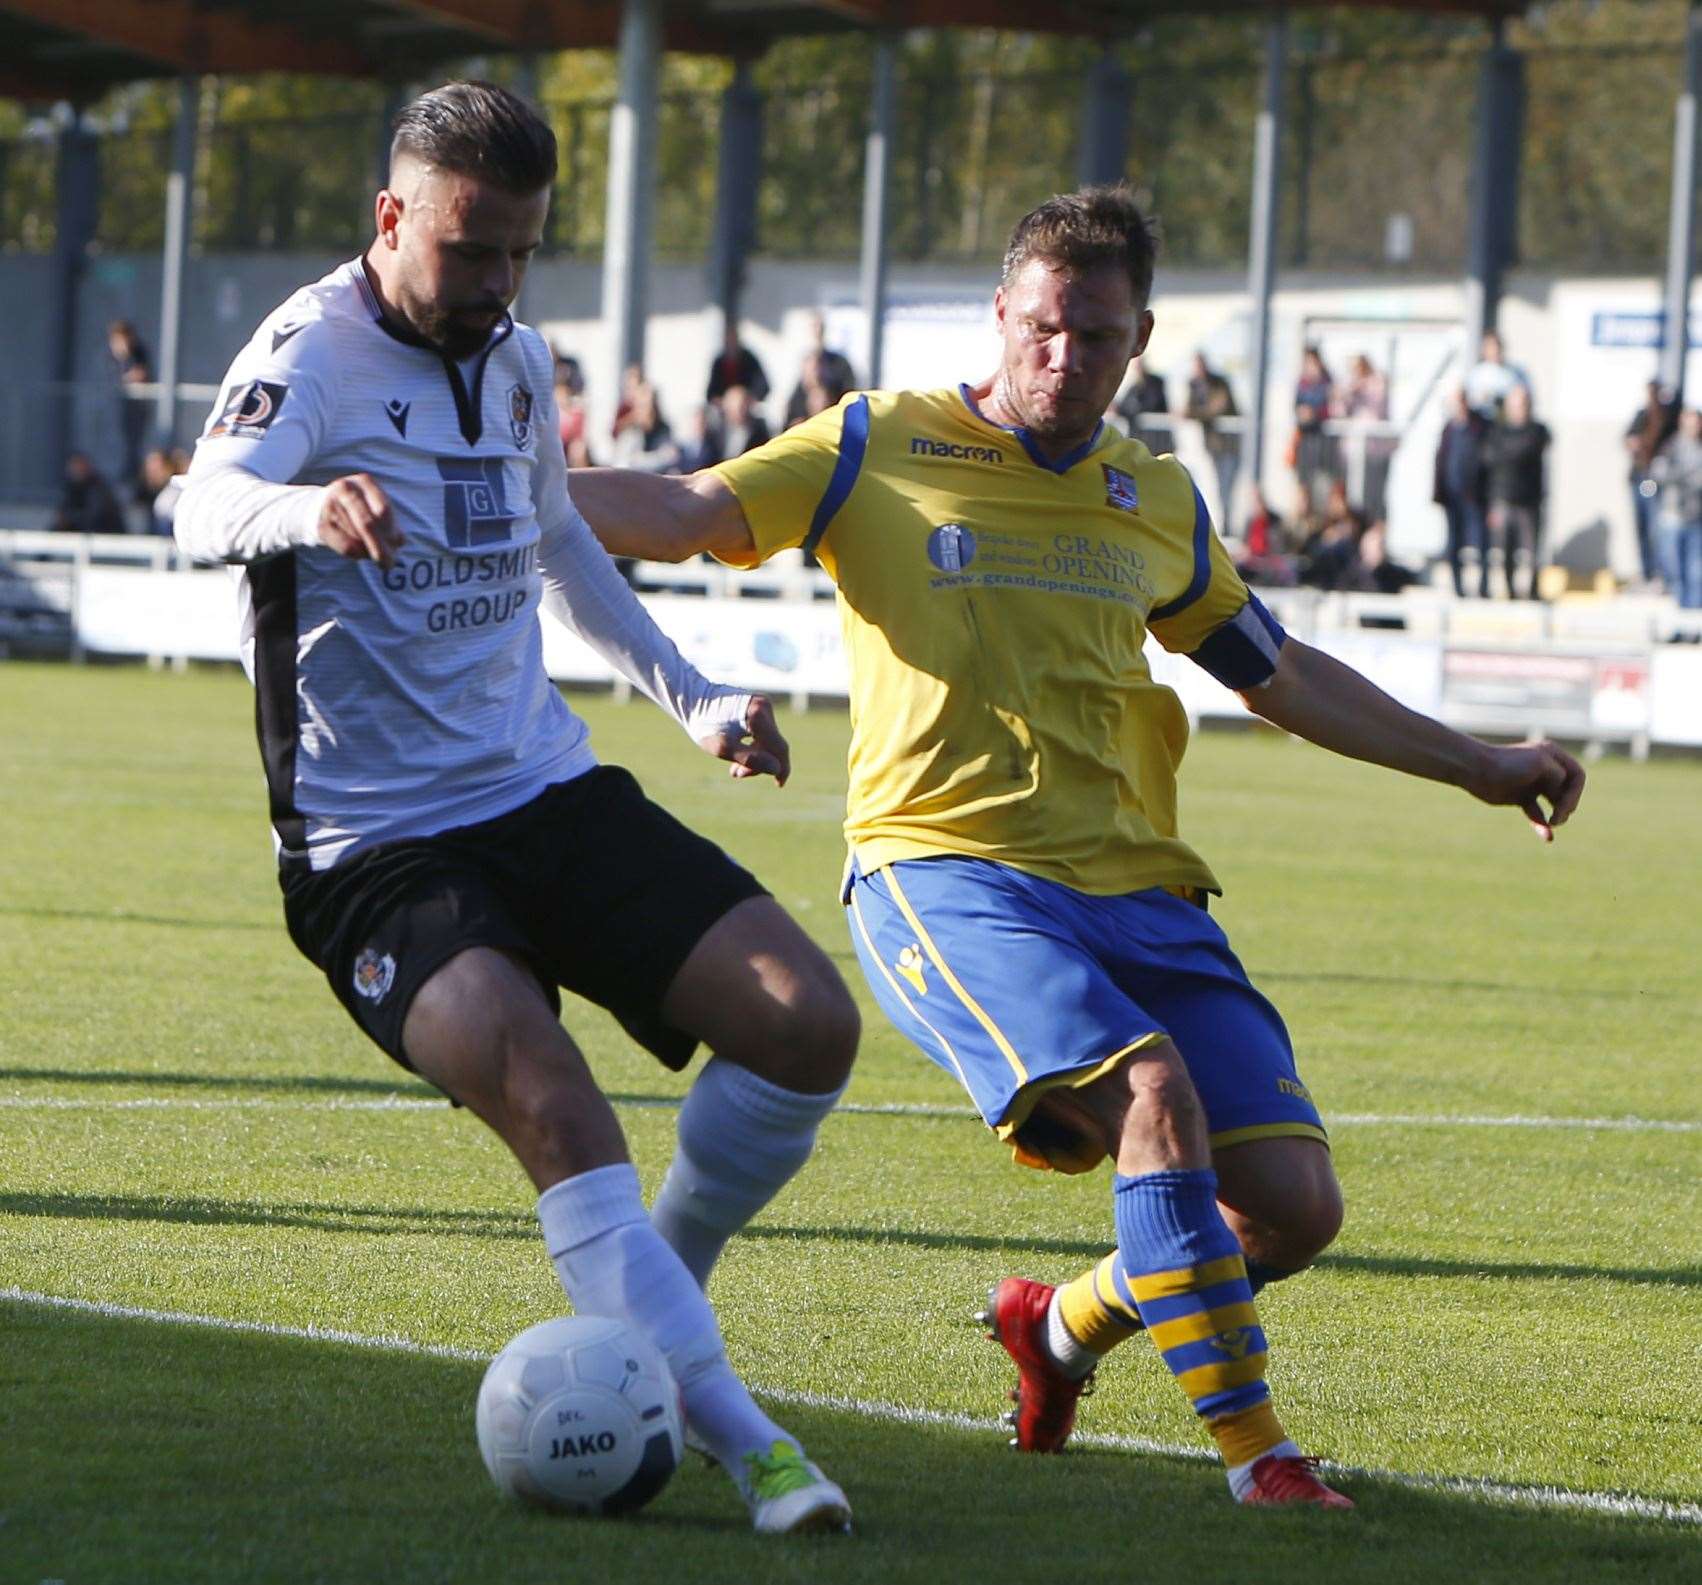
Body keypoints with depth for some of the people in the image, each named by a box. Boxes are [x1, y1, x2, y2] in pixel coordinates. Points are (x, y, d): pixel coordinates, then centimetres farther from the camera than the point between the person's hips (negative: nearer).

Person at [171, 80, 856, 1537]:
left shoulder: (518, 363, 10)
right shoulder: (315, 353, -12)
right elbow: (207, 506, -34)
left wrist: (693, 700, 30)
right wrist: (305, 506, -56)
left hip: (551, 795, 7)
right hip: (378, 853, -7)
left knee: (809, 1026, -9)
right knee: (556, 1110, -29)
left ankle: (651, 1294, 13)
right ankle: (743, 1443, -24)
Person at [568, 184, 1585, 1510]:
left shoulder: (1159, 504, 18)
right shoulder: (882, 449, 4)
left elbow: (1284, 676, 30)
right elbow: (683, 514, -4)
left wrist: (1476, 766, 31)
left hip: (1136, 887, 5)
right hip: (947, 867, -5)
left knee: (1295, 1205, -6)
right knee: (1156, 1094, -30)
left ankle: (1068, 1325, 23)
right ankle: (1256, 1450, -23)